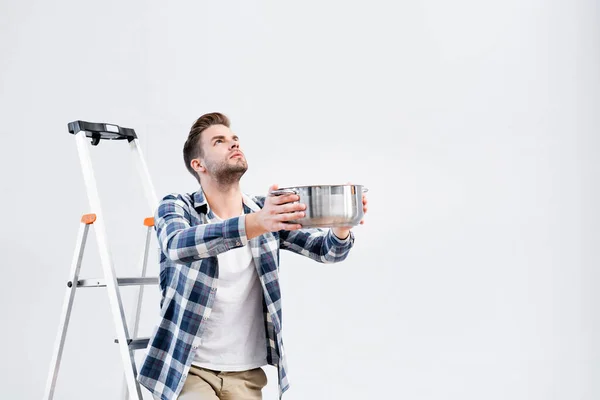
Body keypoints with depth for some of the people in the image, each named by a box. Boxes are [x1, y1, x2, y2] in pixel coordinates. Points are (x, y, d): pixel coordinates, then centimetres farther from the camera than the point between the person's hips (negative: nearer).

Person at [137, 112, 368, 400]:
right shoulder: (175, 208, -9)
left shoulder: (269, 213, 2)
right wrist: (256, 223, -46)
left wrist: (342, 227, -30)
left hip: (245, 374, 4)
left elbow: (326, 249, -6)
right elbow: (177, 247, -31)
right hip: (185, 368, -3)